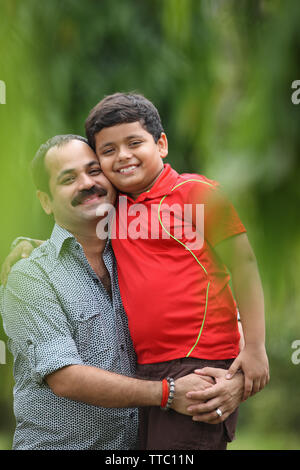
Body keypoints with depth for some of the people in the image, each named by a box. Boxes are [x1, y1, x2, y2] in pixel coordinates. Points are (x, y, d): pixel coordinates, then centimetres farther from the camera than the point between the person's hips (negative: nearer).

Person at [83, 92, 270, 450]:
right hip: (144, 369, 7)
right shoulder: (115, 204, 15)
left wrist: (255, 347, -11)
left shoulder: (195, 191, -4)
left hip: (199, 363, -7)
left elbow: (242, 265, -7)